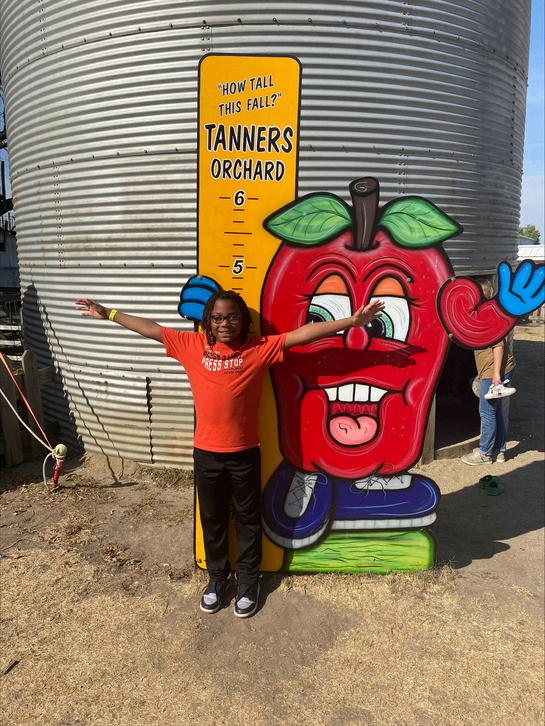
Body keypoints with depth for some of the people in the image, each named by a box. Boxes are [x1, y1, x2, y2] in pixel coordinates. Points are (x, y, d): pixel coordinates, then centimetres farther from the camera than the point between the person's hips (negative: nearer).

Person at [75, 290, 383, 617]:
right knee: (212, 519, 18)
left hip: (245, 453, -2)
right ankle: (217, 577, 40)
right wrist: (109, 313, 9)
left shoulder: (259, 348, -7)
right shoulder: (192, 345, -1)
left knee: (248, 519, 15)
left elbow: (304, 333, -12)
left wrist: (352, 321, -18)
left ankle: (248, 581, 36)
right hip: (206, 453, 2)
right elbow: (151, 328, 6)